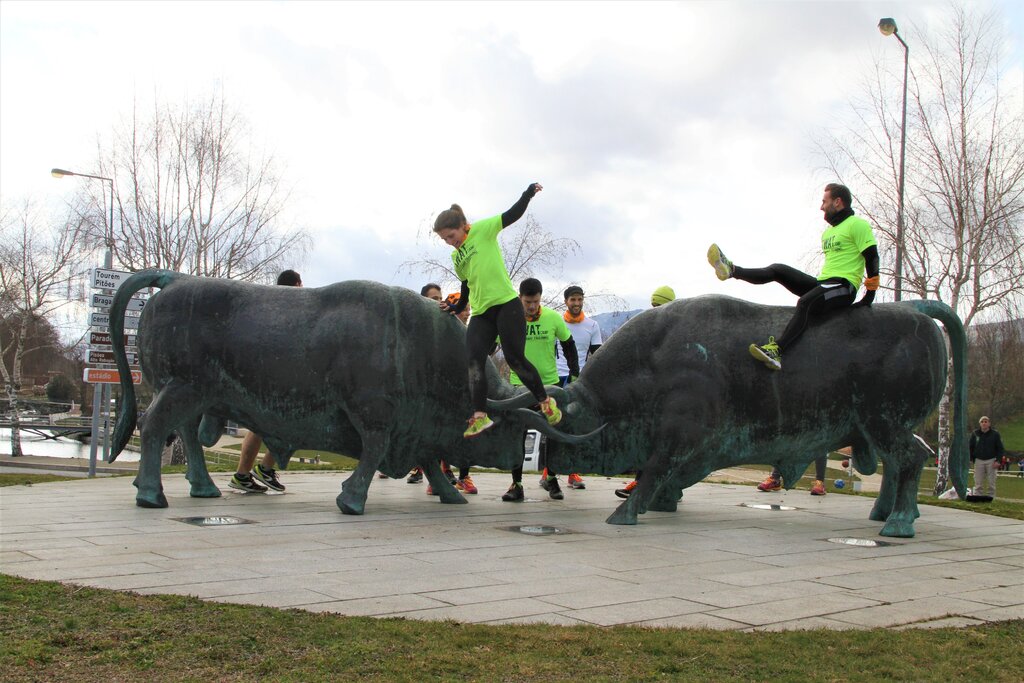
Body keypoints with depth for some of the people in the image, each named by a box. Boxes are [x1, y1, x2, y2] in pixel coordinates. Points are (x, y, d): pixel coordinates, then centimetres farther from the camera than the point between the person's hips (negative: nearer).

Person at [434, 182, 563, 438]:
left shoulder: (482, 230, -1)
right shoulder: (456, 256, 18)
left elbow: (512, 215, -8)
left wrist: (528, 194, -18)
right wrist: (458, 307, 32)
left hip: (506, 304, -6)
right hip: (480, 313, 6)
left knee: (515, 359, -5)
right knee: (474, 362, -11)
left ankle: (546, 402, 14)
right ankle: (480, 416, -13)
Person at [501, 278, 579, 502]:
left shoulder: (554, 318, -8)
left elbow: (568, 345, 6)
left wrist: (575, 374, 3)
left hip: (549, 382, 1)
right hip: (519, 384, 0)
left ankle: (551, 479, 23)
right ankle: (516, 484, 7)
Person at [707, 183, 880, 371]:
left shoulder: (857, 225, -2)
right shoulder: (827, 232, 25)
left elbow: (872, 256, -8)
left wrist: (869, 296, -11)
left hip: (844, 286, -9)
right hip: (822, 283, 9)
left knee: (805, 302, -34)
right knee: (778, 270, -4)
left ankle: (777, 351, -49)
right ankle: (732, 270, -17)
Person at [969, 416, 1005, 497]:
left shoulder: (995, 434, 1)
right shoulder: (975, 434, 4)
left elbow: (1000, 449, 3)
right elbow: (970, 448, 12)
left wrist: (997, 460, -7)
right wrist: (972, 459, 4)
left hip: (991, 461, -1)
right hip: (979, 461, 1)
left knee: (991, 483, 0)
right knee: (978, 483, 0)